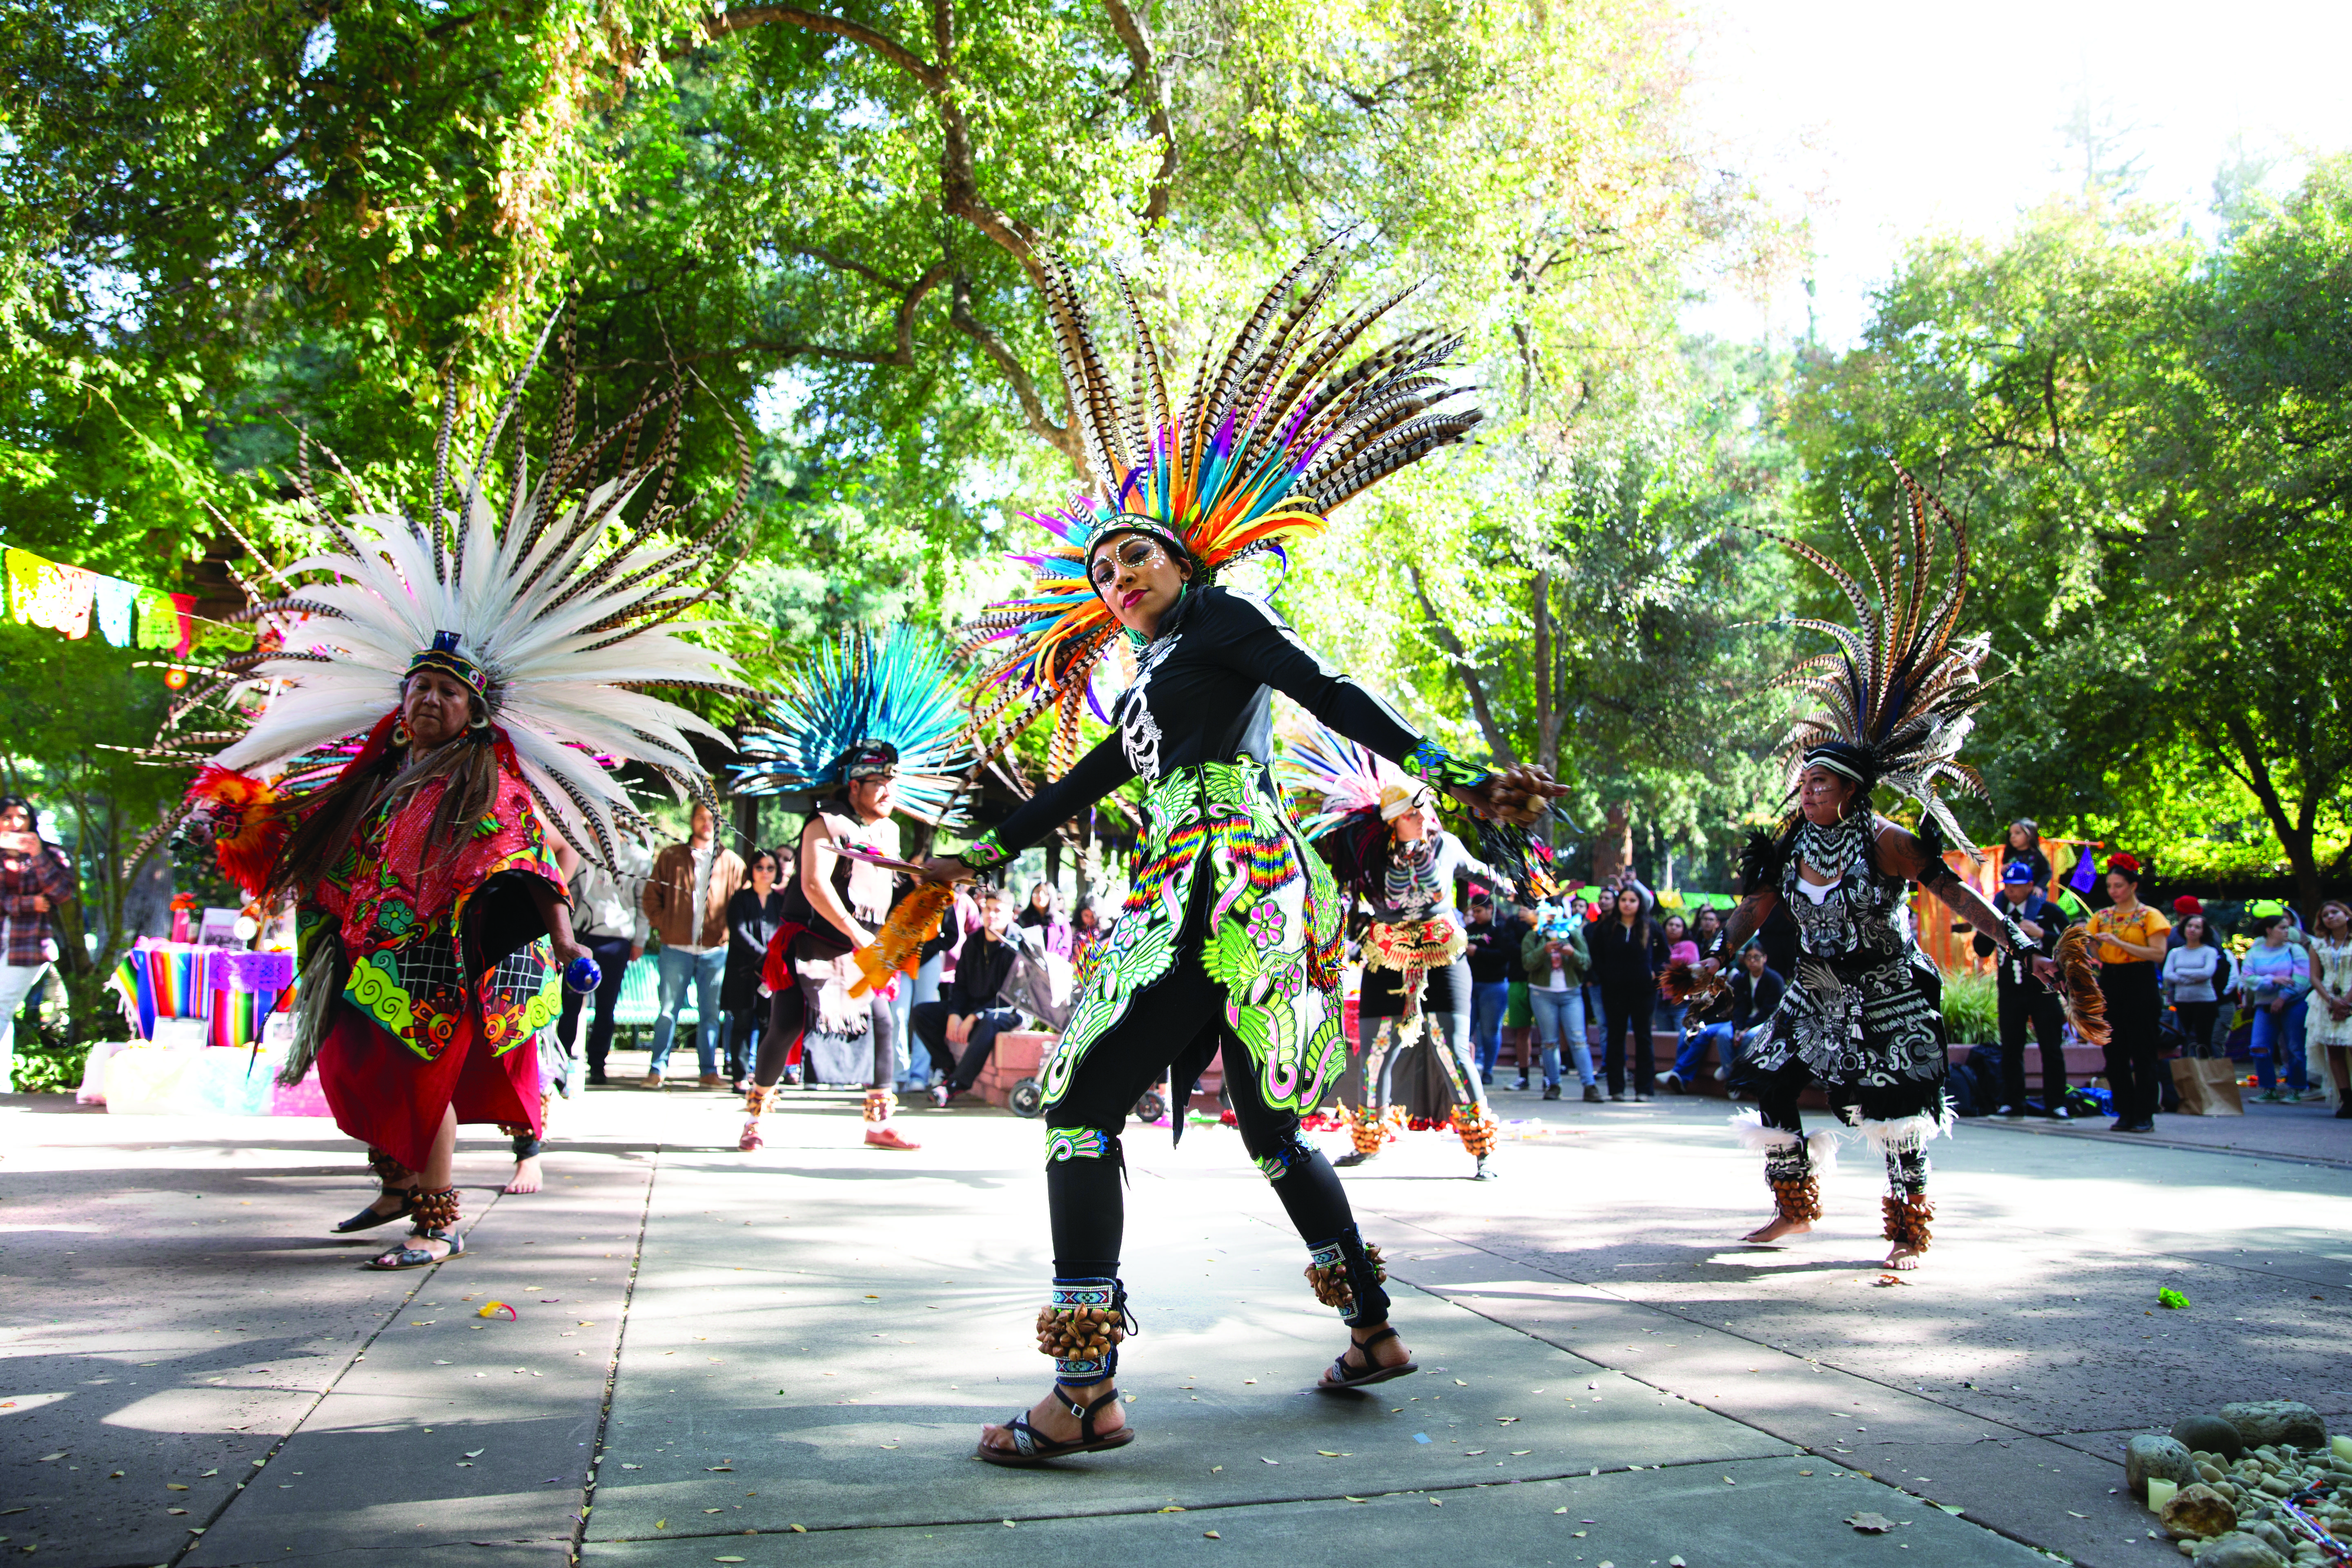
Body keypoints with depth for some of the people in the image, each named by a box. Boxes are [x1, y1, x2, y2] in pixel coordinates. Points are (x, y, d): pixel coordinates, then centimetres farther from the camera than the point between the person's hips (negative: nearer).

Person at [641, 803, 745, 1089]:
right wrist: (663, 925, 2)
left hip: (716, 950, 0)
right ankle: (658, 1068, 7)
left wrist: (728, 931, 1)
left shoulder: (732, 862, 8)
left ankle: (709, 1070, 10)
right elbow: (652, 895, 11)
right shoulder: (670, 857, 9)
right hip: (676, 948, 0)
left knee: (710, 1013, 4)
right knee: (668, 1010, 0)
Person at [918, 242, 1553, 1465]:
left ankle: (1085, 1396, -16)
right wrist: (983, 854, 39)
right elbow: (1081, 786, 33)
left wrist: (1456, 778, -18)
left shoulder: (1220, 621, 3)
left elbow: (1334, 699, -8)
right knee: (1269, 1127, 16)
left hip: (1227, 883, -9)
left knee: (1081, 1106, -13)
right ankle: (1372, 1333, 28)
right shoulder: (1150, 682, 27)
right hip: (1199, 897, 9)